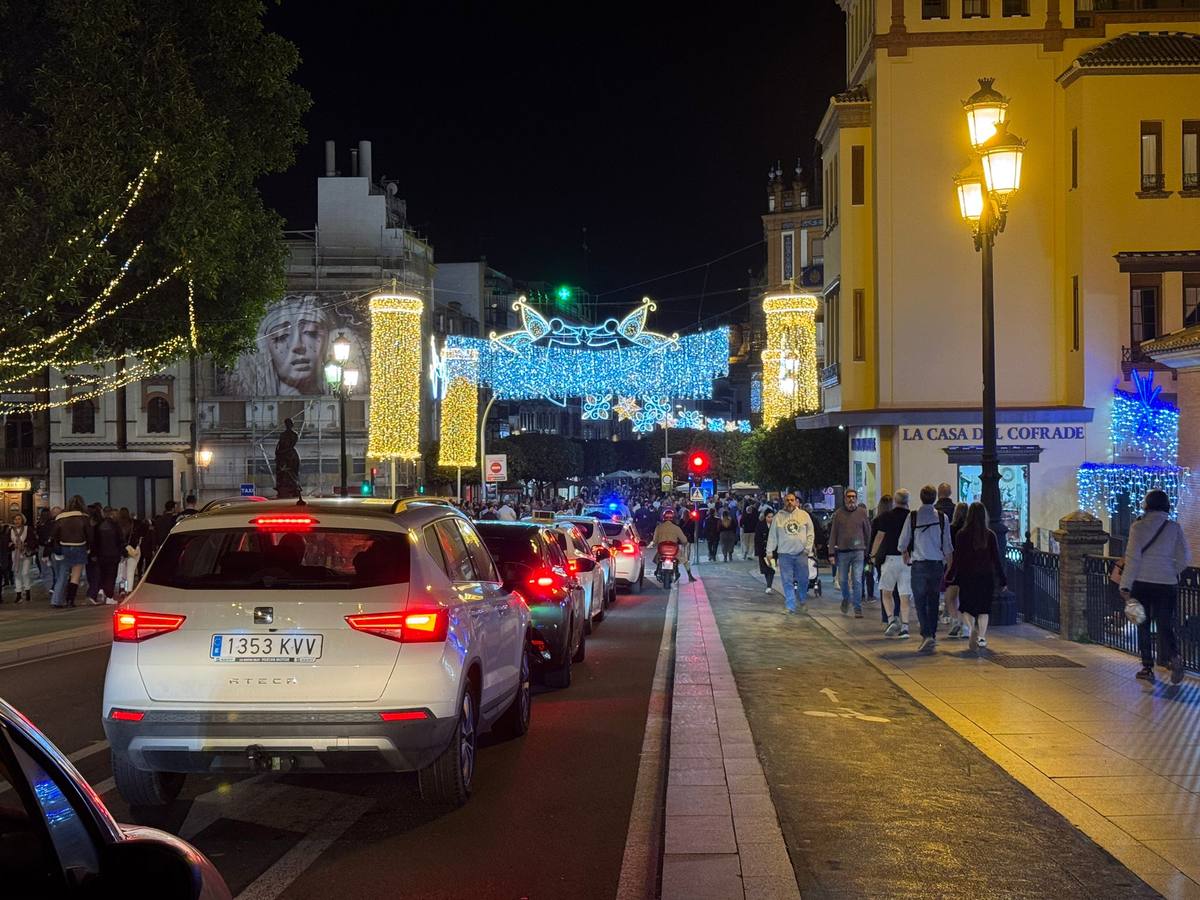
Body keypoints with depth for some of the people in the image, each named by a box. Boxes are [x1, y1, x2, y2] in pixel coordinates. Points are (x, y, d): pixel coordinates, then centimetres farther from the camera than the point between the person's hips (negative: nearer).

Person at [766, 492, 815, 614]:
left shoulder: (804, 515, 3)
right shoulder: (778, 517, 2)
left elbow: (810, 533, 5)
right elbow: (772, 535, 4)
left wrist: (808, 548, -4)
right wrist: (769, 551, 0)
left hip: (801, 553, 0)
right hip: (785, 554, 0)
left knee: (803, 579, 7)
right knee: (787, 581, 0)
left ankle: (803, 600, 31)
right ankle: (790, 606, 4)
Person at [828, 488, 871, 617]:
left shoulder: (862, 512, 3)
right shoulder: (839, 513, 3)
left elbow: (868, 532, 11)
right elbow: (833, 534, 4)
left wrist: (867, 549, 11)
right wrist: (831, 553, -1)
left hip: (858, 551, -1)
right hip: (842, 552, 1)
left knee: (857, 581, -6)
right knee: (842, 579, 7)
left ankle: (858, 609, 0)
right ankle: (846, 598, 36)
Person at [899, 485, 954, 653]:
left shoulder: (913, 517, -7)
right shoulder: (942, 518, -2)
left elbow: (903, 541, 1)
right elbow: (947, 544, 4)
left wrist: (905, 554, 22)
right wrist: (947, 562, 21)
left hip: (919, 564, -2)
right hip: (937, 563, 2)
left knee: (920, 601, 0)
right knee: (933, 601, 14)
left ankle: (927, 634, -15)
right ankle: (932, 634, 19)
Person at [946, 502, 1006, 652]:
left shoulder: (961, 534, -8)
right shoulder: (990, 535, -4)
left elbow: (956, 559, -6)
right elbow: (996, 559, -1)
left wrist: (949, 580, 2)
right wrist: (1002, 580, 7)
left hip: (966, 577, -1)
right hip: (986, 577, 1)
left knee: (966, 607, 9)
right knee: (984, 608, 13)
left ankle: (972, 628, -18)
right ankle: (982, 637, 9)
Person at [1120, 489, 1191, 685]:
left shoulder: (1138, 526, -5)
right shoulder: (1174, 527, 0)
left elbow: (1132, 557, -9)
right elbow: (1185, 557, 0)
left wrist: (1126, 585, -7)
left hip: (1142, 583, -1)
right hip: (1167, 583, 1)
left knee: (1143, 626, 11)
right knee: (1166, 625, 6)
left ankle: (1148, 667, 10)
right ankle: (1173, 656, -22)